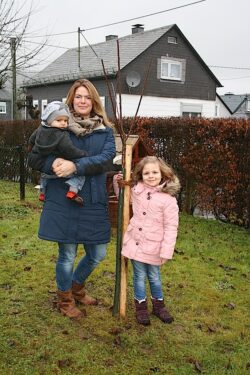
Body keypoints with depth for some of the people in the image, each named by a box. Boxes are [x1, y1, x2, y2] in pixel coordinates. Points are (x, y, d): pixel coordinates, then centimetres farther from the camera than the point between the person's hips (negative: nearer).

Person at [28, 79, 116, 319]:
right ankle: (65, 299, 33)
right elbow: (33, 158, -2)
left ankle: (77, 287, 42)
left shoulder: (105, 130, 6)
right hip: (63, 200, -3)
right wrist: (53, 163, -23)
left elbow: (106, 157, -12)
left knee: (98, 254, 12)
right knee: (67, 254, 7)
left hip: (93, 201, 3)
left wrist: (75, 166, -26)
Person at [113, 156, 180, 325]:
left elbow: (171, 228, -15)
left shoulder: (168, 199, -16)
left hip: (153, 247, -2)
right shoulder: (137, 190, -2)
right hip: (135, 242, 3)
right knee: (139, 276, 12)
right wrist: (117, 183, 4)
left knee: (154, 277, 16)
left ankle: (159, 304, 36)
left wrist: (166, 252, -16)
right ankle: (141, 306, 28)